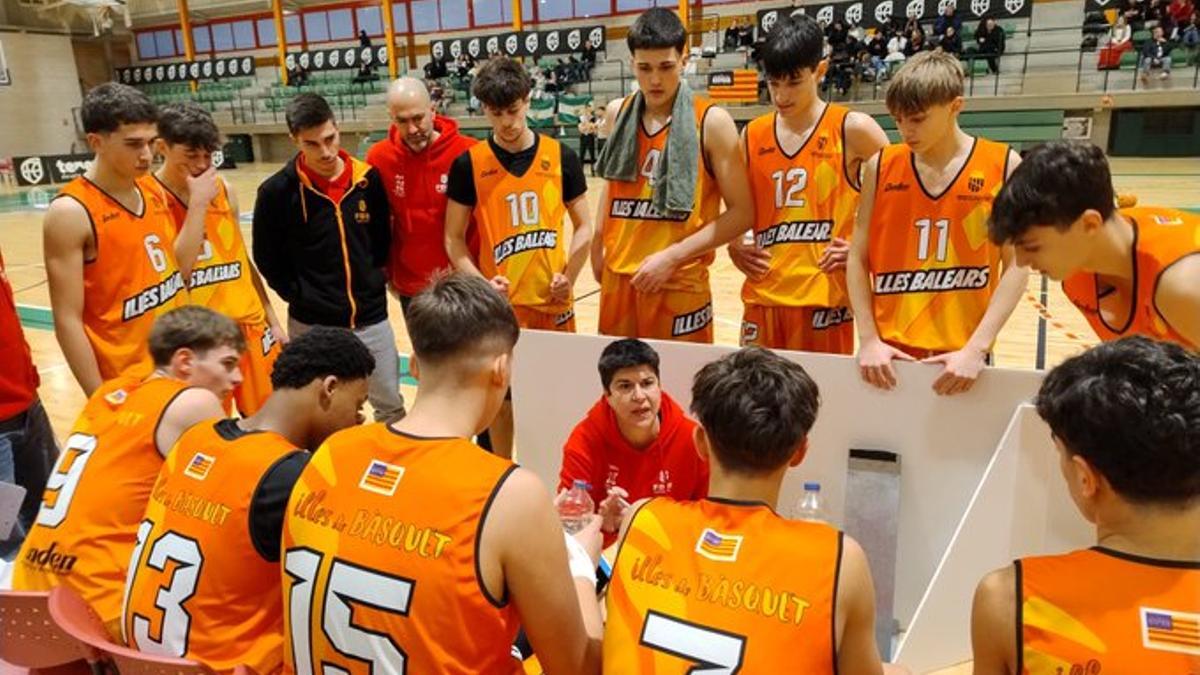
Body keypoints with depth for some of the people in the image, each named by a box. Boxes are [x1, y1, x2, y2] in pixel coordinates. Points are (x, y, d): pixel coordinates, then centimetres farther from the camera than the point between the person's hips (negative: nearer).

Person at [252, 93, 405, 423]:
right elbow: (266, 258, 0)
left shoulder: (368, 178, -2)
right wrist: (299, 295, -3)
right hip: (312, 325, -2)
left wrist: (374, 282, 5)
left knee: (391, 406, 16)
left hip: (371, 319, 3)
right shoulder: (277, 191, -11)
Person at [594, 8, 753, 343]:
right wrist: (598, 245, 13)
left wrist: (672, 256, -15)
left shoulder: (711, 122, -8)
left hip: (679, 285, -4)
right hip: (617, 279, 4)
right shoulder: (618, 113, 6)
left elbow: (741, 213, -9)